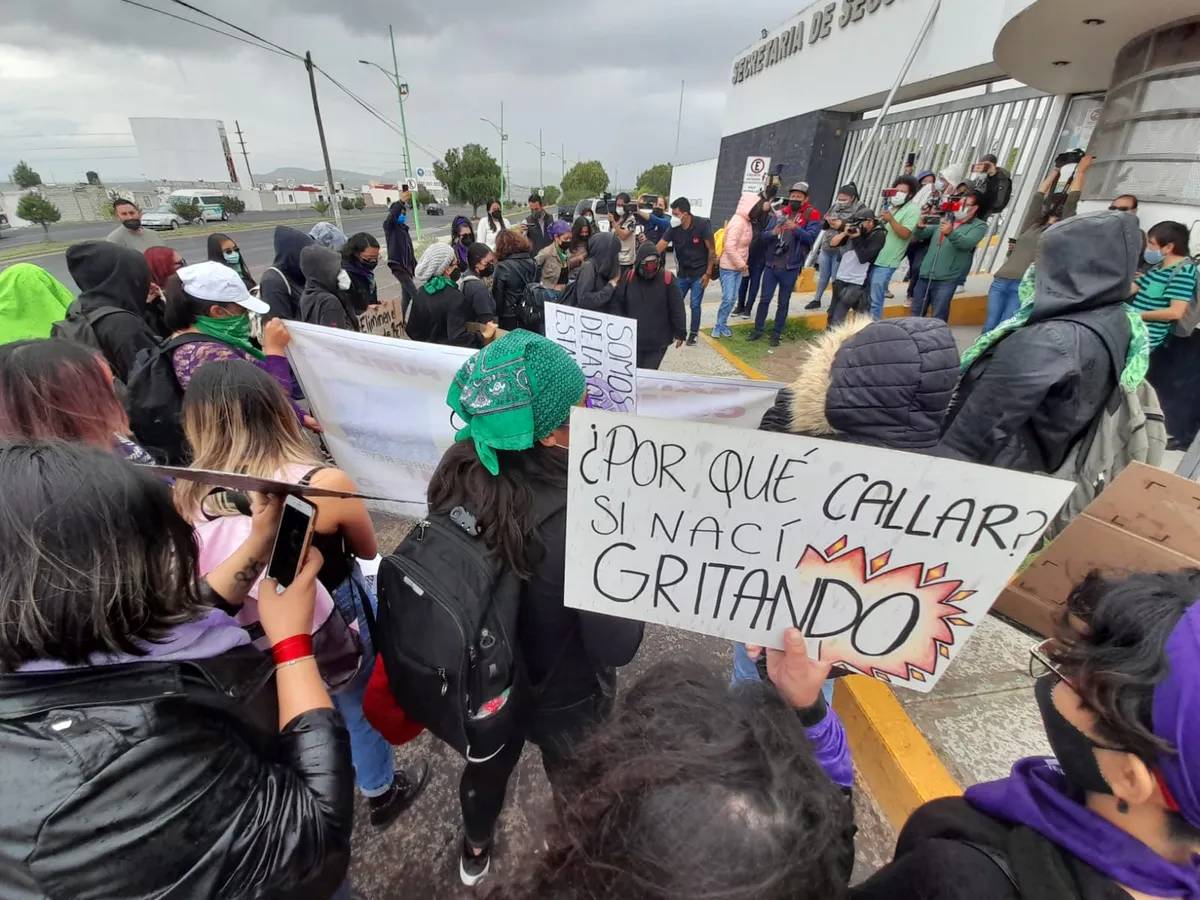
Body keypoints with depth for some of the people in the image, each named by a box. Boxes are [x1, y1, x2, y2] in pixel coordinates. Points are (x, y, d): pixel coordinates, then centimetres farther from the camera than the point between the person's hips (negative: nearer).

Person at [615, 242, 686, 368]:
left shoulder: (667, 278, -11)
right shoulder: (629, 278, -5)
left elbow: (677, 308, -7)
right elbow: (618, 305, 4)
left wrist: (680, 333, -4)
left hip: (658, 341, -2)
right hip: (633, 339, 2)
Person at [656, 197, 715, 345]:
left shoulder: (702, 224, -18)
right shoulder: (673, 228, -9)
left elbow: (712, 250, -12)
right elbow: (658, 249, -12)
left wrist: (707, 273, -13)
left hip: (699, 273, -4)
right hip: (682, 273, 4)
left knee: (695, 305, -2)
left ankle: (694, 333, 16)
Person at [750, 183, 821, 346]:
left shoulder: (811, 214, -2)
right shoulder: (780, 212, 7)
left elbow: (811, 237, -16)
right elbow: (764, 236, 1)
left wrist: (796, 229, -30)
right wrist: (773, 232, -21)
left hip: (791, 267, -2)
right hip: (771, 264, 3)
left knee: (783, 302, 7)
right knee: (764, 299, 7)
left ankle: (777, 333, 16)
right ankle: (758, 329, 19)